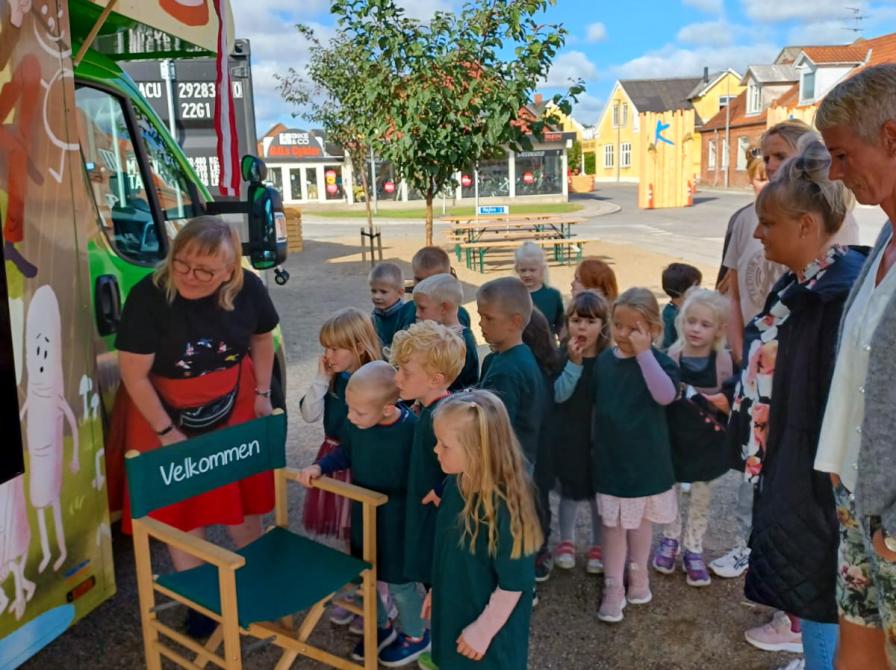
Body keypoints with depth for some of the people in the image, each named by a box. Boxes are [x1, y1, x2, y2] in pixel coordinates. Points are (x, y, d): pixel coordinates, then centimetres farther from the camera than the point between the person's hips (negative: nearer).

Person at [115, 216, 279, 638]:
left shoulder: (247, 289, -17)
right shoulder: (148, 296, -27)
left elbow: (262, 338, 5)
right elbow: (134, 375, -20)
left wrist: (262, 393, 4)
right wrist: (167, 431, -16)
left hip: (234, 408, 3)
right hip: (166, 413, -3)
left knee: (243, 497, 15)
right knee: (182, 509, 6)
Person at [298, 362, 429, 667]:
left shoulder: (412, 430, -30)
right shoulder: (355, 424, -13)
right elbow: (345, 454, 6)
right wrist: (319, 467, -9)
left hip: (397, 521, -6)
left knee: (399, 583, 13)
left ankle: (417, 635, 40)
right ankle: (381, 627, 48)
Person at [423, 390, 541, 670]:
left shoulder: (504, 506, -32)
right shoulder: (457, 484, -8)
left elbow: (514, 583, -23)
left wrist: (484, 630, -15)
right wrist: (437, 590, 17)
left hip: (488, 630, -7)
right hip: (454, 612, 7)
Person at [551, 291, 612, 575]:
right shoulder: (562, 357, -9)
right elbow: (559, 394, -21)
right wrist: (574, 363, -28)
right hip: (567, 435, 0)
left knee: (599, 493, 12)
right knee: (569, 492, 15)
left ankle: (598, 546, 31)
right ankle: (566, 542, 34)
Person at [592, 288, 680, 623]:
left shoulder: (658, 361, -14)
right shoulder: (604, 359, -2)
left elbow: (665, 395, -35)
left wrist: (644, 352, -35)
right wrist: (595, 441, 12)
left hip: (646, 459, -2)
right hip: (610, 457, 2)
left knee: (642, 520, 18)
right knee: (613, 523, 9)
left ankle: (638, 572, 39)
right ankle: (613, 586, 20)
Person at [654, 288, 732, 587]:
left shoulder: (723, 360, -10)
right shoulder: (672, 356, -10)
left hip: (708, 441, 0)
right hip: (674, 438, 0)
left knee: (701, 496, 13)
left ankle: (693, 549, 31)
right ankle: (670, 539, 39)